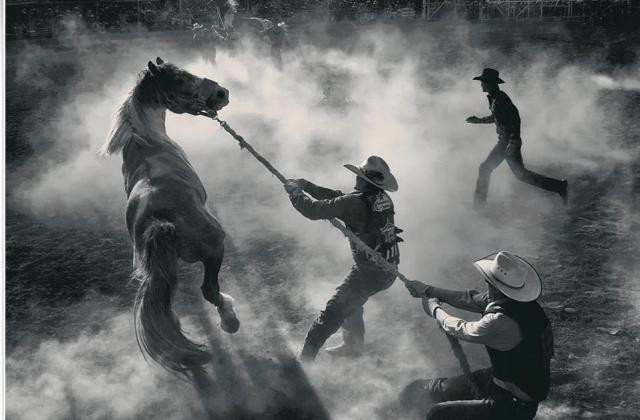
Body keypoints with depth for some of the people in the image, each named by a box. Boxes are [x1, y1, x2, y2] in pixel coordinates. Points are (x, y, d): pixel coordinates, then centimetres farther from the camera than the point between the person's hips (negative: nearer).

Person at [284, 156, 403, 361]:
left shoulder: (355, 203, -22)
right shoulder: (382, 198, 4)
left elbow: (315, 210, -16)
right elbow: (338, 198, 12)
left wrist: (295, 193, 2)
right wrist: (307, 186, 12)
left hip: (370, 273, -8)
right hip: (390, 270, 8)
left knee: (333, 312, -1)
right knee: (350, 301, 29)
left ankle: (305, 356, 3)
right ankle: (354, 346, 43)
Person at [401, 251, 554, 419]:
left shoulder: (502, 322, -34)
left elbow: (461, 330, -15)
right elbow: (472, 299, 7)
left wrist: (434, 309, 3)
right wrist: (428, 290, 13)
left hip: (514, 404, -9)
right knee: (439, 388, 15)